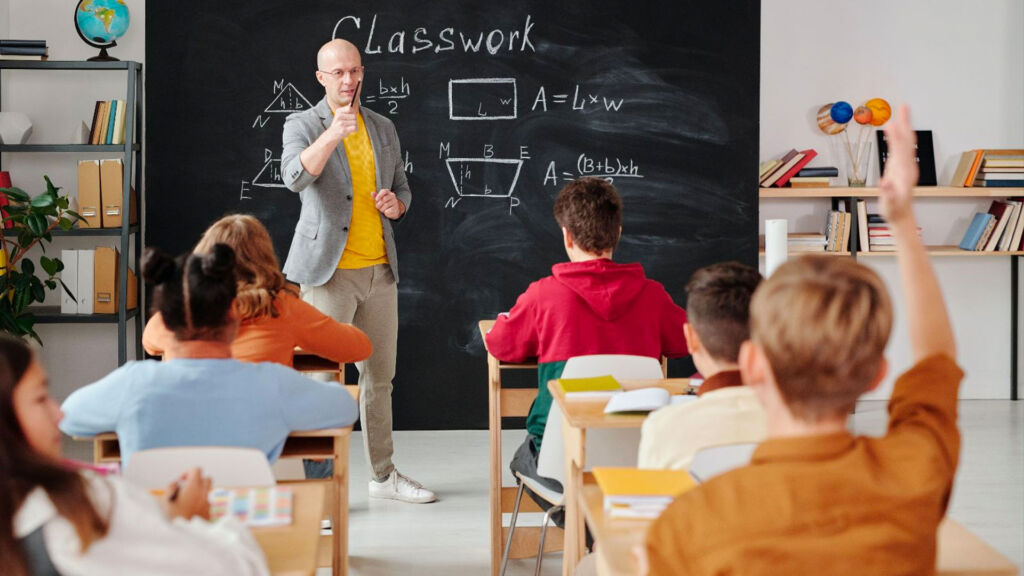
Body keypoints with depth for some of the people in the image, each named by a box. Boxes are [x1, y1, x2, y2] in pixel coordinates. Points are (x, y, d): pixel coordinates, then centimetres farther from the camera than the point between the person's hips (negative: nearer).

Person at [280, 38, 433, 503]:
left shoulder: (383, 129, 13)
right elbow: (295, 177, -23)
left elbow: (402, 188, 22)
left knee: (379, 376, 13)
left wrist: (396, 204, -2)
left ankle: (384, 475, 25)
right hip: (329, 271, -5)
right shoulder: (302, 125, -3)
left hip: (380, 269, 6)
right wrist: (332, 135, -38)